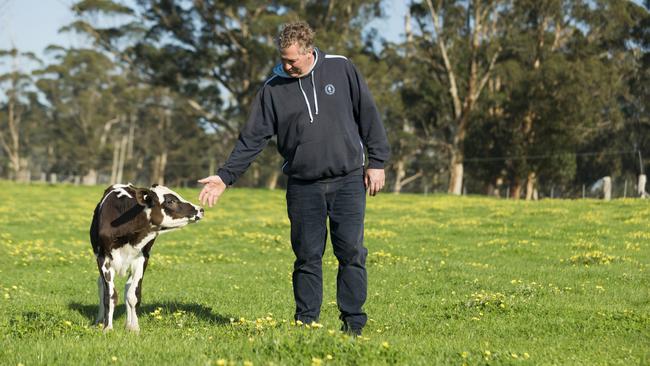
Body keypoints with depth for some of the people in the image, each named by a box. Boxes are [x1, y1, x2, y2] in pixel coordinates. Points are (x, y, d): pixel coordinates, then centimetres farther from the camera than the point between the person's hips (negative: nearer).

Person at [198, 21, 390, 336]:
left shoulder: (341, 69, 0)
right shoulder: (273, 88, 2)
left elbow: (368, 114, 5)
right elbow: (252, 139, 3)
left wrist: (377, 161, 3)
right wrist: (224, 177, -5)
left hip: (348, 182, -1)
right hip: (303, 187, 1)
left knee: (351, 252, -3)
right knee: (307, 257, 2)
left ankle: (353, 322, 5)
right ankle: (305, 323, 11)